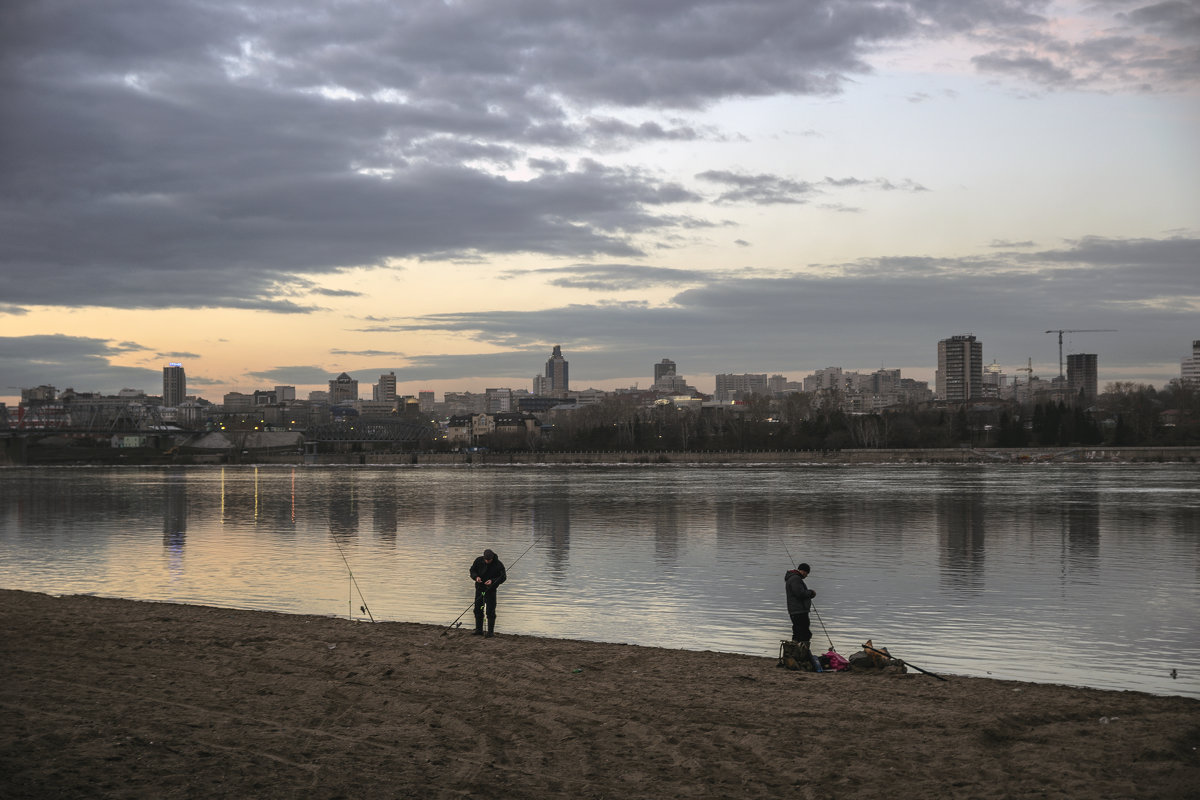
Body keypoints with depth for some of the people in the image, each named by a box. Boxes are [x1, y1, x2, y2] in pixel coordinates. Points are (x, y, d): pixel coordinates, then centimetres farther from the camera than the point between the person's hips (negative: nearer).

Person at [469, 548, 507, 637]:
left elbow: (503, 577, -11)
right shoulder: (479, 561, -6)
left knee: (490, 611, -7)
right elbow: (472, 570, 6)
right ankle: (479, 630, 16)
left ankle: (491, 631, -2)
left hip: (491, 589, -4)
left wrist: (493, 581, -25)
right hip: (479, 587, 4)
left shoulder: (498, 564, -14)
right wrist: (476, 577, -15)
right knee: (478, 609, 7)